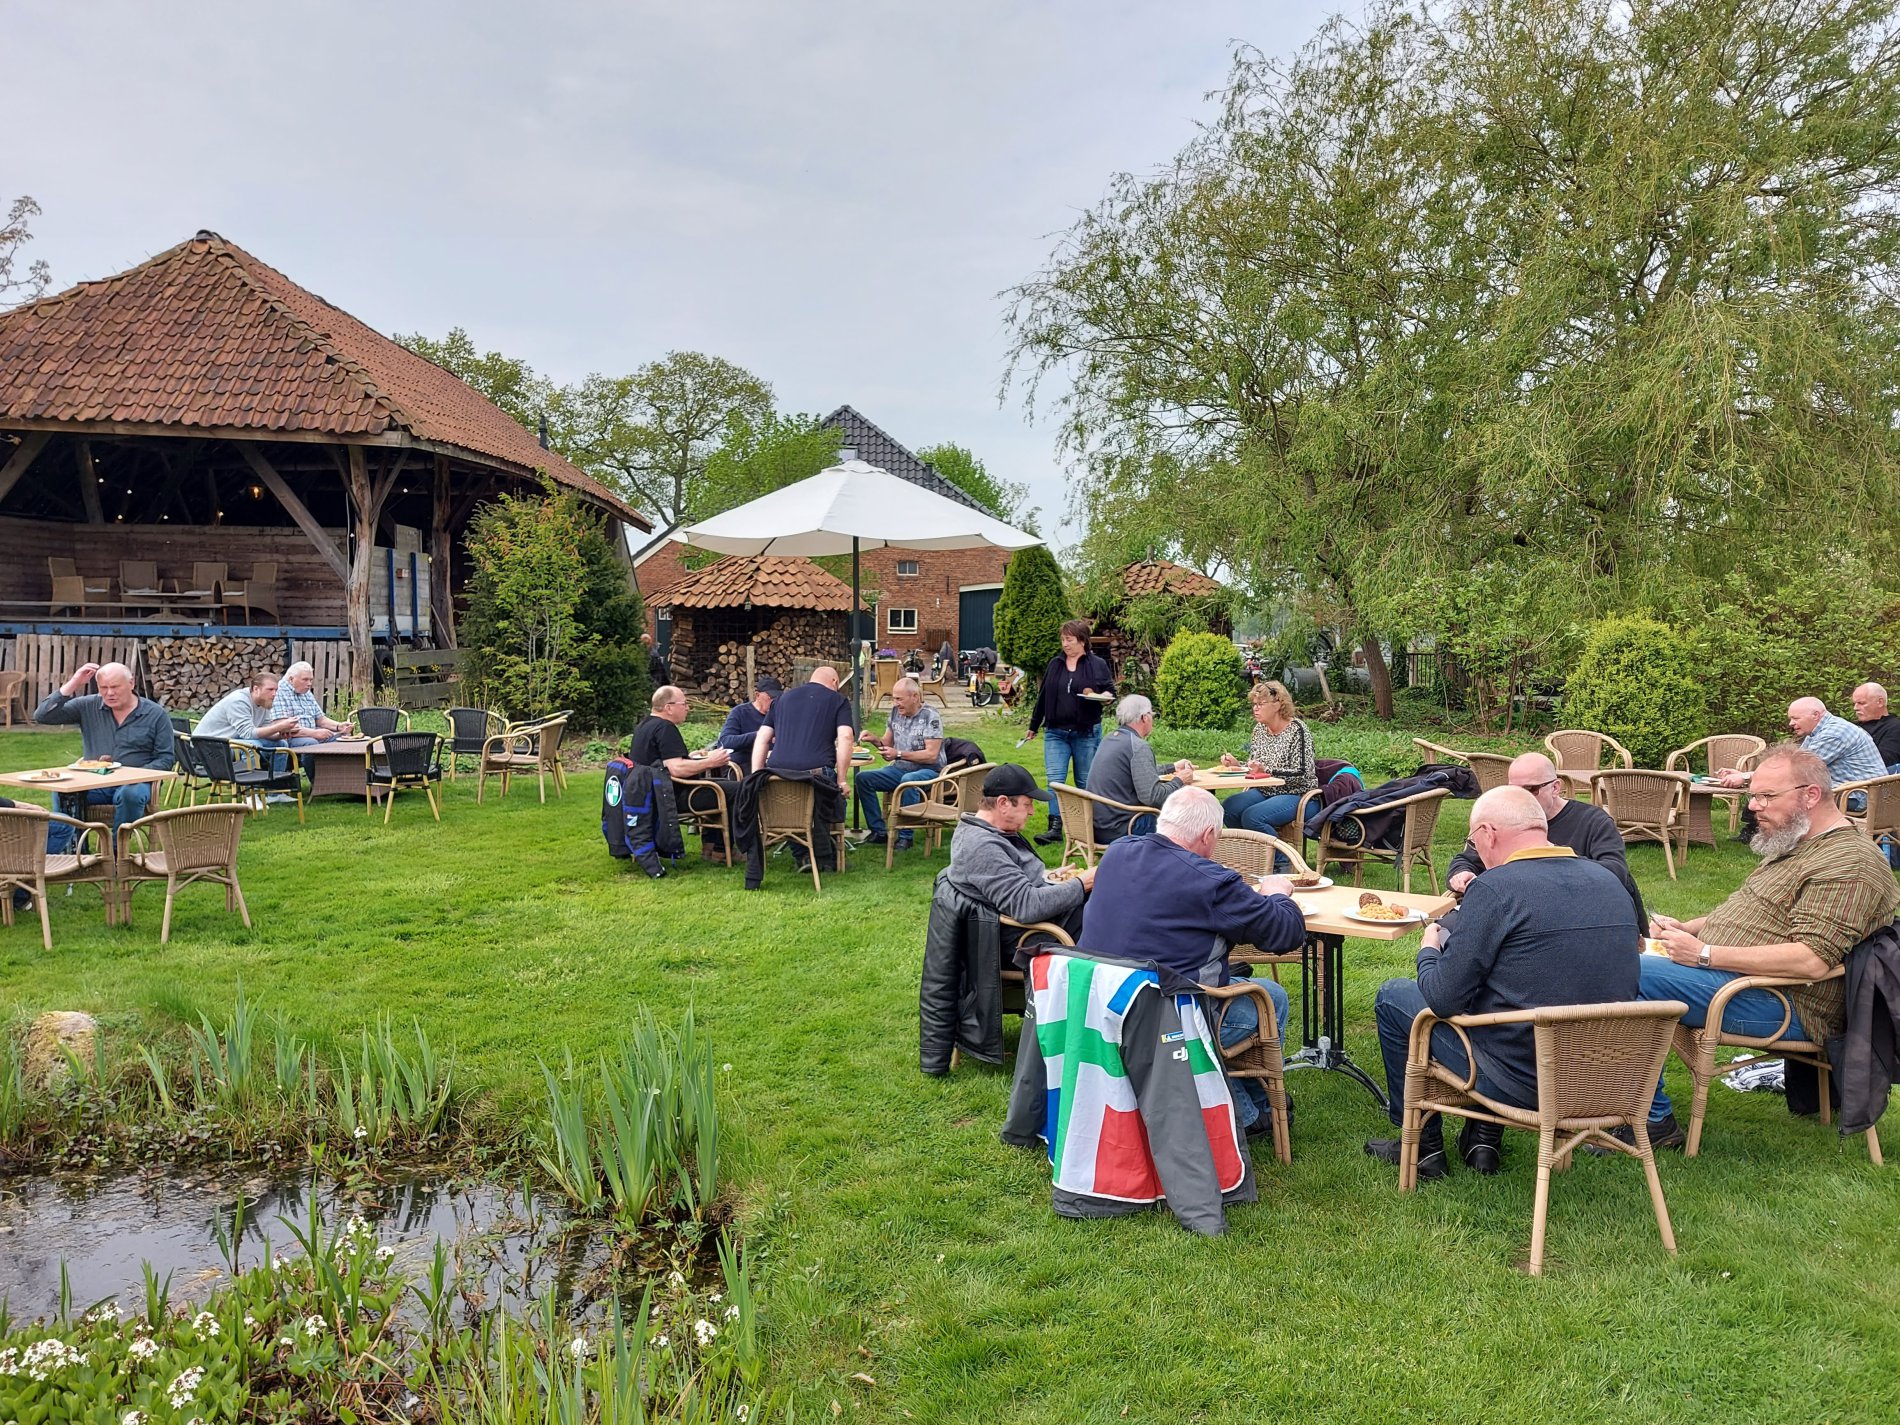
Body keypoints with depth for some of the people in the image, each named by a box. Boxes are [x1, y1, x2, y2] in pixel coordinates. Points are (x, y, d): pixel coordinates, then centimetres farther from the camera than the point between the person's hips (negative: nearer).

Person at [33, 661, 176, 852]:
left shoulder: (155, 714, 3)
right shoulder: (88, 706, 8)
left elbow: (165, 759, 2)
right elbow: (42, 716, 0)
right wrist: (72, 684, -6)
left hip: (134, 782, -2)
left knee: (130, 795, -38)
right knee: (62, 790, -30)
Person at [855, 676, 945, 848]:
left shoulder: (930, 716, -13)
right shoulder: (896, 712, 8)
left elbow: (931, 755, -19)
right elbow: (887, 743, 16)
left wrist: (899, 754, -24)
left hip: (928, 771, -7)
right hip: (900, 769, 7)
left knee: (908, 780, -40)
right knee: (863, 778, -12)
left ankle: (905, 836, -28)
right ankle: (878, 832, -8)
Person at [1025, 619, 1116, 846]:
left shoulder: (1097, 665, -1)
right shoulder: (1055, 665, 9)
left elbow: (1111, 692, 0)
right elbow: (1042, 697, 15)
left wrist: (1096, 693, -22)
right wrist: (1033, 726, 20)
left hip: (1086, 733, -2)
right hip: (1056, 732, 3)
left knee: (1085, 782, 7)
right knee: (1054, 779, -8)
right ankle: (1055, 827, -9)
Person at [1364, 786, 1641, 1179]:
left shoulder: (1496, 887, -18)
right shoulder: (1611, 882, 4)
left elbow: (1443, 999, -16)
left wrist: (1428, 951, 5)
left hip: (1520, 1081, -7)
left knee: (1392, 998, 13)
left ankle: (1423, 1146, 23)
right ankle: (1483, 1139, 32)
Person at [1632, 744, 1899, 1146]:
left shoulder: (1850, 863, -16)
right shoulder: (1794, 845, 17)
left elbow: (1811, 960, -27)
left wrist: (1705, 954, -25)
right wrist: (1684, 929, 8)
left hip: (1780, 1006, -11)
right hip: (1732, 975, 11)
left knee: (1633, 975, -26)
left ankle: (1655, 1120, -13)